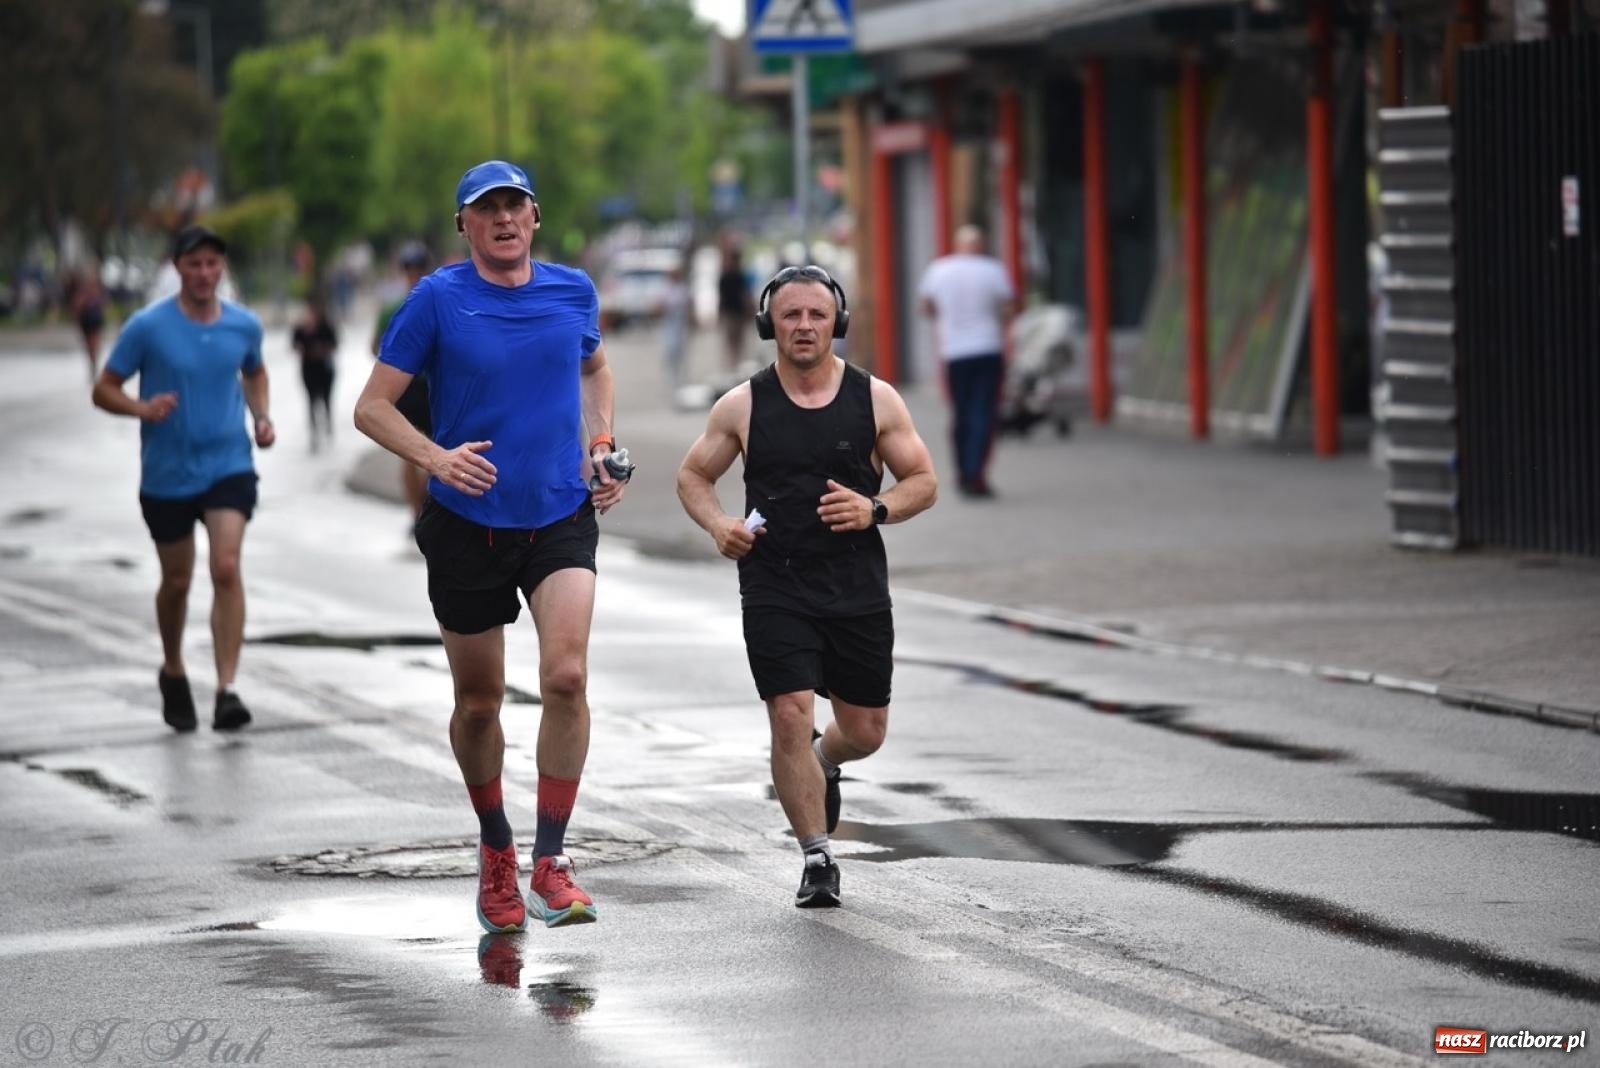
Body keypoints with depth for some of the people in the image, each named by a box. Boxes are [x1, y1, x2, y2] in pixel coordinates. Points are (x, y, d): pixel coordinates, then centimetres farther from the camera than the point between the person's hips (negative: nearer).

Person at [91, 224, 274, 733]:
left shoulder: (244, 325, 1)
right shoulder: (148, 327, -9)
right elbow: (104, 389, -4)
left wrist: (261, 417, 5)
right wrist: (142, 408, -23)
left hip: (229, 467, 1)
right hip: (166, 476, -1)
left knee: (226, 568, -17)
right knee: (177, 581, 11)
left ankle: (227, 689, -19)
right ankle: (173, 673, 37)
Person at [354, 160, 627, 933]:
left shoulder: (573, 291, 2)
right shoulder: (438, 299, -8)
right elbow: (372, 407, -6)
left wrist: (599, 447, 8)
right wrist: (436, 458, -23)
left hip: (561, 516, 1)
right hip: (466, 527, -1)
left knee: (566, 676, -19)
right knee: (478, 703, 9)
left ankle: (550, 864, -11)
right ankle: (495, 846, 35)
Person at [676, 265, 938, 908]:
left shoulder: (875, 400, 0)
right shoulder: (743, 407, 0)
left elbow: (923, 481, 6)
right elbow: (692, 476, 10)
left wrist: (875, 510, -14)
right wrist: (717, 524, -10)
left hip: (858, 590, 2)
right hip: (774, 592, -2)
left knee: (865, 731, 9)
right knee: (790, 718, -13)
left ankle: (821, 760, 46)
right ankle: (817, 858, 0)